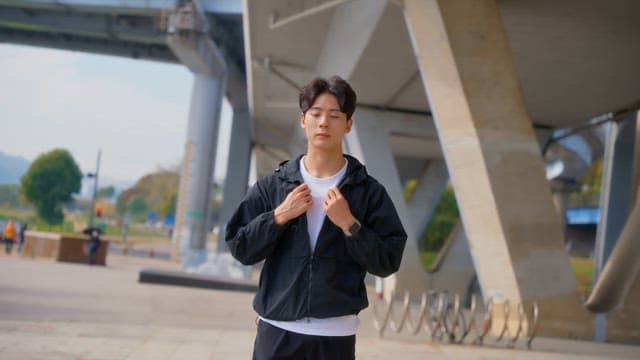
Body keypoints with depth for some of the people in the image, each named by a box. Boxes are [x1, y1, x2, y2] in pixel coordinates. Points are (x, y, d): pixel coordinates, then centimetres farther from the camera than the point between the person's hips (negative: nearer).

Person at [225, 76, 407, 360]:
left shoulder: (368, 191, -1)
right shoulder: (272, 185, 4)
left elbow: (388, 262, -2)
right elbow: (240, 247, 3)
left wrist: (349, 224, -14)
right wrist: (279, 216, -10)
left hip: (336, 333, -1)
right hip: (277, 329, 1)